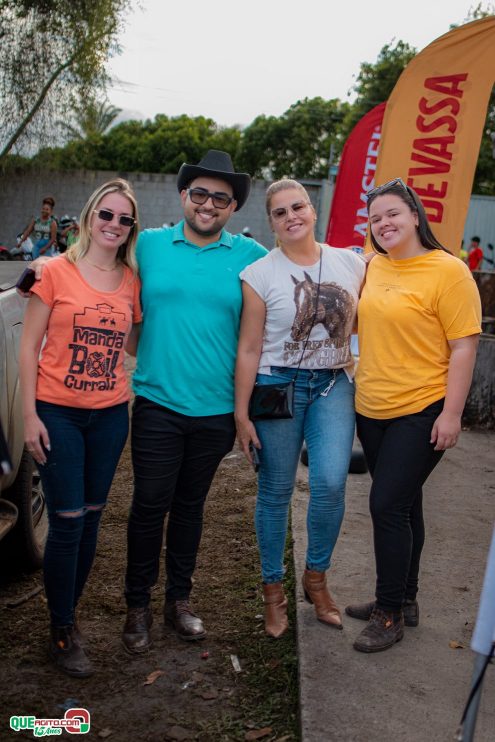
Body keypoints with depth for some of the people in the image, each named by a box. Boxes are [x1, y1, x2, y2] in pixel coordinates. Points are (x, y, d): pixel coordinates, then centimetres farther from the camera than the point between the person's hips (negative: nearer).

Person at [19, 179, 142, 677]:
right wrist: (30, 416, -9)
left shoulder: (131, 280, 5)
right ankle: (63, 633, 16)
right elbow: (29, 347, -5)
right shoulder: (56, 272, -5)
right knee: (67, 521, -1)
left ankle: (68, 612, 30)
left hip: (110, 413, 4)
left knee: (91, 516, 11)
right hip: (58, 412, -4)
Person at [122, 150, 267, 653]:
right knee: (150, 504, 3)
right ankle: (137, 605, 22)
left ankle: (179, 598, 32)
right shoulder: (149, 245, 3)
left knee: (190, 504, 15)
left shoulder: (249, 256, 1)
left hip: (216, 408, 1)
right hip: (157, 403, -1)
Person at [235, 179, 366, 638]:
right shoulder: (260, 274, -4)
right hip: (278, 385, -2)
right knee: (276, 491, 5)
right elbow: (249, 349, -4)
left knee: (331, 482, -11)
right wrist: (241, 413, -5)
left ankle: (316, 578, 15)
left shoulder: (352, 264, 4)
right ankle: (273, 590, 24)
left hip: (334, 384, 2)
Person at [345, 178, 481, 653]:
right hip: (372, 409, 7)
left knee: (388, 506, -7)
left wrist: (451, 414, -17)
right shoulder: (374, 267, 6)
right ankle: (403, 600, 32)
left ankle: (390, 614, 11)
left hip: (421, 412, -6)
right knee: (402, 506, 17)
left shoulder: (447, 271, -12)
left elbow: (463, 346, -14)